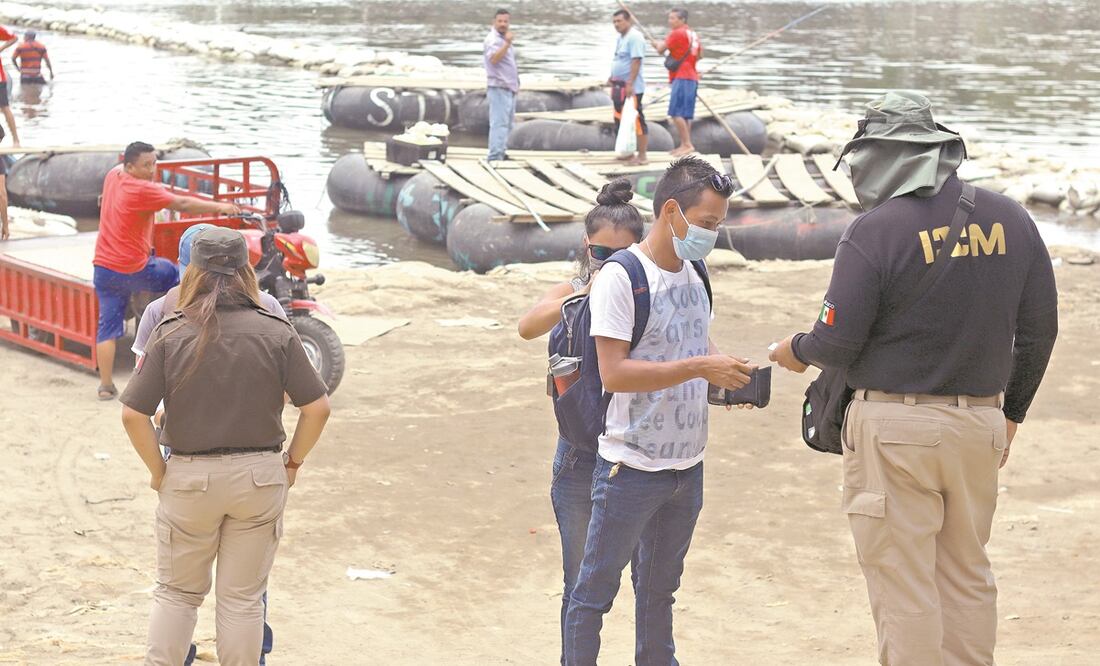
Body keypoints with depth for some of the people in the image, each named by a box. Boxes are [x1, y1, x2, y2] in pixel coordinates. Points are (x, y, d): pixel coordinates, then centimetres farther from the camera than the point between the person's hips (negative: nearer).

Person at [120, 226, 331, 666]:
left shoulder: (171, 334, -10)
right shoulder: (276, 333, -7)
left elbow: (133, 415, -13)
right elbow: (318, 408, -7)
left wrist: (158, 471, 0)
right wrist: (293, 462, 6)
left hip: (188, 477, 0)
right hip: (260, 476, 1)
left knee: (176, 592, 16)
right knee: (243, 598, 12)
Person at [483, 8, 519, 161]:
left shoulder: (504, 39, 18)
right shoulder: (493, 39, -13)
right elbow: (494, 59, -32)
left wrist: (515, 82, 25)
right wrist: (507, 43, -41)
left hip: (509, 88, 10)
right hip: (499, 87, -10)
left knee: (507, 123, 16)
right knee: (499, 123, -14)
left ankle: (500, 154, 24)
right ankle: (495, 157, -16)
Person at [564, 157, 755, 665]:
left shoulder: (695, 274, 8)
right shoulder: (620, 277, -15)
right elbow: (614, 373, -23)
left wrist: (727, 372, 0)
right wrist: (698, 367, -26)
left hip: (688, 465, 7)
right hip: (632, 467, -7)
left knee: (660, 588, 19)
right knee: (595, 588, 2)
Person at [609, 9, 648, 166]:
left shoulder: (634, 37, -15)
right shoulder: (621, 37, 16)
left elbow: (636, 61, -22)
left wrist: (630, 84, -26)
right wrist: (612, 77, 18)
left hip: (631, 88, -10)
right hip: (620, 86, 10)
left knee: (636, 121, -7)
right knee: (621, 121, 14)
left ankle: (642, 157, -4)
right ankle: (628, 152, 23)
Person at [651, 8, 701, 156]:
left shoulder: (677, 33, -10)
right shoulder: (692, 34, 18)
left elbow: (661, 49, -10)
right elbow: (700, 54, 27)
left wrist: (659, 44, 10)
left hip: (681, 77, -10)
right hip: (692, 76, 10)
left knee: (676, 113, -12)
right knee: (685, 114, 11)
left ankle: (687, 144, -15)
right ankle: (685, 145, 12)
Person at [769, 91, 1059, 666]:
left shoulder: (875, 231, -14)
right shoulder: (1010, 219, 3)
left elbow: (839, 342, -12)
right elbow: (1038, 331, 9)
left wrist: (795, 350, 11)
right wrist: (1011, 411, 21)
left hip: (895, 426, -5)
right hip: (980, 424, 6)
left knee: (903, 586, 2)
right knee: (966, 577, 16)